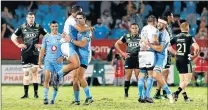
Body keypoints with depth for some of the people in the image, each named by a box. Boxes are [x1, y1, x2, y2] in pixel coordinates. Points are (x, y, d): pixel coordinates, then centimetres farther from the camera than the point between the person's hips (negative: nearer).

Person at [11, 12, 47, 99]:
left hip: (35, 52, -1)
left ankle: (36, 92, 1)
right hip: (25, 52, 1)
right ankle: (26, 93, 5)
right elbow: (13, 37, 13)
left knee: (35, 72, -2)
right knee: (26, 72, 1)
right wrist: (18, 45, 0)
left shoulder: (38, 27, 2)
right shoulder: (22, 27, 4)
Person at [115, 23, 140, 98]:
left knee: (139, 76, -3)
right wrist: (122, 53, 4)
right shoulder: (126, 37, 4)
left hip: (138, 59, -2)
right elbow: (116, 44, 12)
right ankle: (126, 92, 9)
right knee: (128, 76, 3)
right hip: (129, 58, 2)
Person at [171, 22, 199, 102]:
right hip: (185, 60, -6)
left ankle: (185, 96, 17)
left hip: (178, 60, 6)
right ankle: (176, 93, -19)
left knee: (182, 80, 15)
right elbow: (196, 47, -21)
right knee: (187, 80, -3)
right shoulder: (189, 37, -8)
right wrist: (195, 53, 1)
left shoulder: (176, 37, 7)